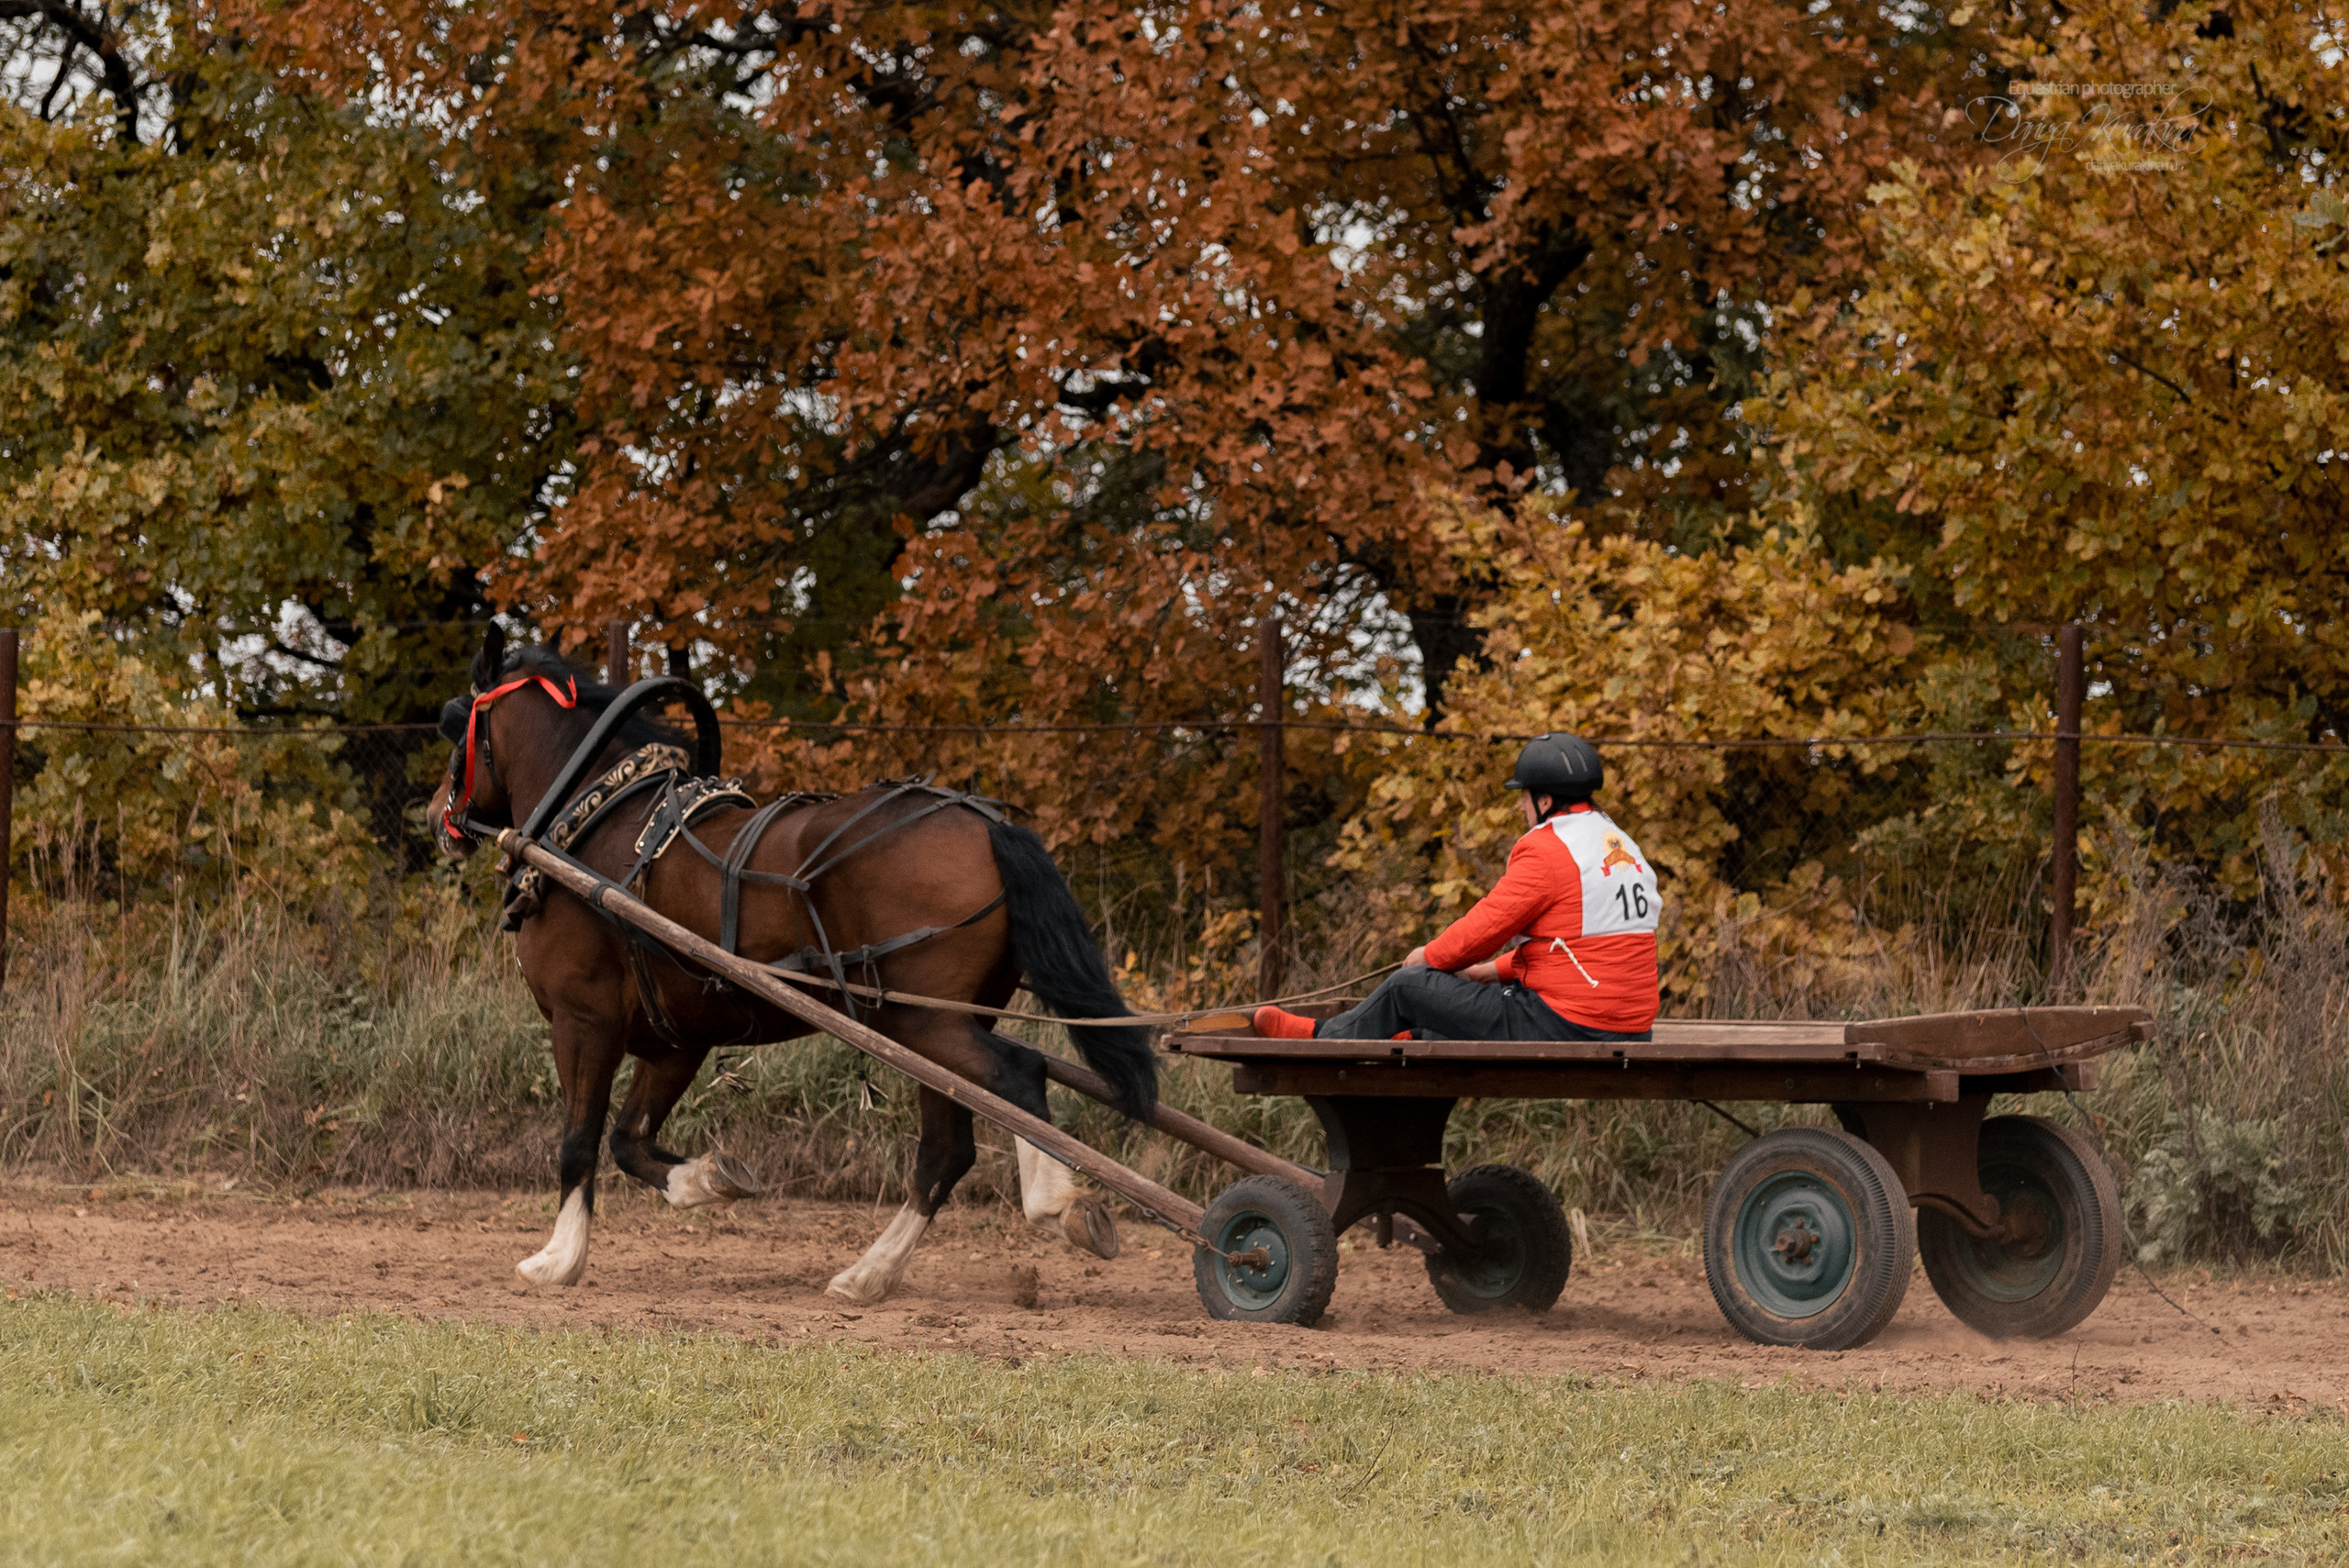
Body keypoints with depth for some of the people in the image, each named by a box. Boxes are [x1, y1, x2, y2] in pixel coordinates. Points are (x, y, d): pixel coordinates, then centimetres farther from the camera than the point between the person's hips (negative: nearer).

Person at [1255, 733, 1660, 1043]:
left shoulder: (1547, 850, -13)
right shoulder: (1626, 847, 15)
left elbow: (1489, 923, -11)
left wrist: (1429, 957, 9)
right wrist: (1492, 970, 23)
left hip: (1562, 1025, -8)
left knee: (1407, 986, 8)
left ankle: (1324, 1038, 30)